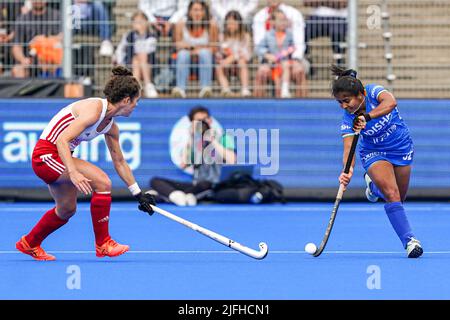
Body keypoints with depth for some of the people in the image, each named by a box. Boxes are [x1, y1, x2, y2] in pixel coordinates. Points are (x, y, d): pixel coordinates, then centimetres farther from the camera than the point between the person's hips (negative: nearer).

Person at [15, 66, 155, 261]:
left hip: (57, 159, 10)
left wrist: (138, 194, 19)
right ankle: (103, 244, -10)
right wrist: (73, 173, -38)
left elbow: (119, 163, 17)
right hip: (46, 154, -10)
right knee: (102, 181, -19)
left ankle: (29, 244, 43)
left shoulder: (111, 127, 6)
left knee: (67, 210, 22)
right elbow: (62, 140, -29)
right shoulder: (94, 109, -22)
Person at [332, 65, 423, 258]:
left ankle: (373, 184, 42)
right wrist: (348, 170, -54)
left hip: (401, 148, 1)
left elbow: (390, 102, -47)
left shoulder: (373, 92, -25)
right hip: (374, 153, -1)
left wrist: (367, 116, -59)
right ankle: (409, 240, -22)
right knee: (391, 193, -24)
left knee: (398, 198, 10)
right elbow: (349, 147, -34)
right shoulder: (348, 120, -23)